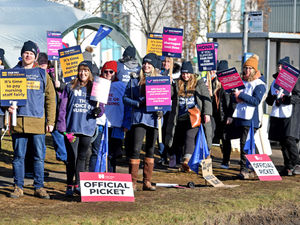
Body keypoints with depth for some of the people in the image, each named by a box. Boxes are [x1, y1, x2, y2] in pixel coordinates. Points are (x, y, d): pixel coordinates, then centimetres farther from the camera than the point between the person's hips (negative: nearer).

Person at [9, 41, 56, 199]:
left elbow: (50, 98, 9)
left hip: (38, 121, 0)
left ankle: (39, 187, 8)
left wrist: (50, 121, 2)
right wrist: (8, 106, -9)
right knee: (18, 155, 3)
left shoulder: (42, 74, 10)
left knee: (39, 156, 1)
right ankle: (18, 187, 9)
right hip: (18, 120, 0)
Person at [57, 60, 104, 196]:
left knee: (82, 157, 8)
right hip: (72, 127, -2)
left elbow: (101, 107, 15)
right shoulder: (70, 88, 5)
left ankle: (78, 185, 16)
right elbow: (63, 107, 2)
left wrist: (99, 111, -9)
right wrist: (61, 126, -6)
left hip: (87, 128, 2)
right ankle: (70, 186, 5)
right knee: (72, 157, -2)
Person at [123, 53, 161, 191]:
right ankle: (132, 182, -8)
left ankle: (147, 182, 12)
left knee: (150, 150, 6)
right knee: (136, 149, -10)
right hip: (138, 117, -2)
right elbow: (125, 98, 7)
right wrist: (138, 103, -10)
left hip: (152, 118, 3)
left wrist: (161, 111, -6)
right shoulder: (134, 81, 8)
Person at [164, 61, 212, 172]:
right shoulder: (176, 85, 13)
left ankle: (187, 161, -36)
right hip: (180, 120, 4)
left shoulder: (199, 84, 8)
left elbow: (206, 99, 3)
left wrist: (207, 113, -7)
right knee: (177, 140, 9)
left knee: (190, 137, -22)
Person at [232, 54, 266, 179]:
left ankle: (244, 170, -16)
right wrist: (236, 98, 0)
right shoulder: (241, 81, 17)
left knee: (245, 144, -14)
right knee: (243, 143, 11)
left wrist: (241, 96, -17)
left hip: (250, 118, -7)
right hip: (239, 116, 7)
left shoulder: (259, 84, -3)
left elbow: (256, 101, -14)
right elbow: (234, 95, 24)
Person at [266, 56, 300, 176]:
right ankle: (288, 167, 10)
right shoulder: (274, 82, 19)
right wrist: (273, 98, -1)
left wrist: (285, 98, -20)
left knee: (289, 140, -17)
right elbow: (269, 99, 22)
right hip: (277, 115, 6)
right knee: (282, 142, 5)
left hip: (290, 115, -6)